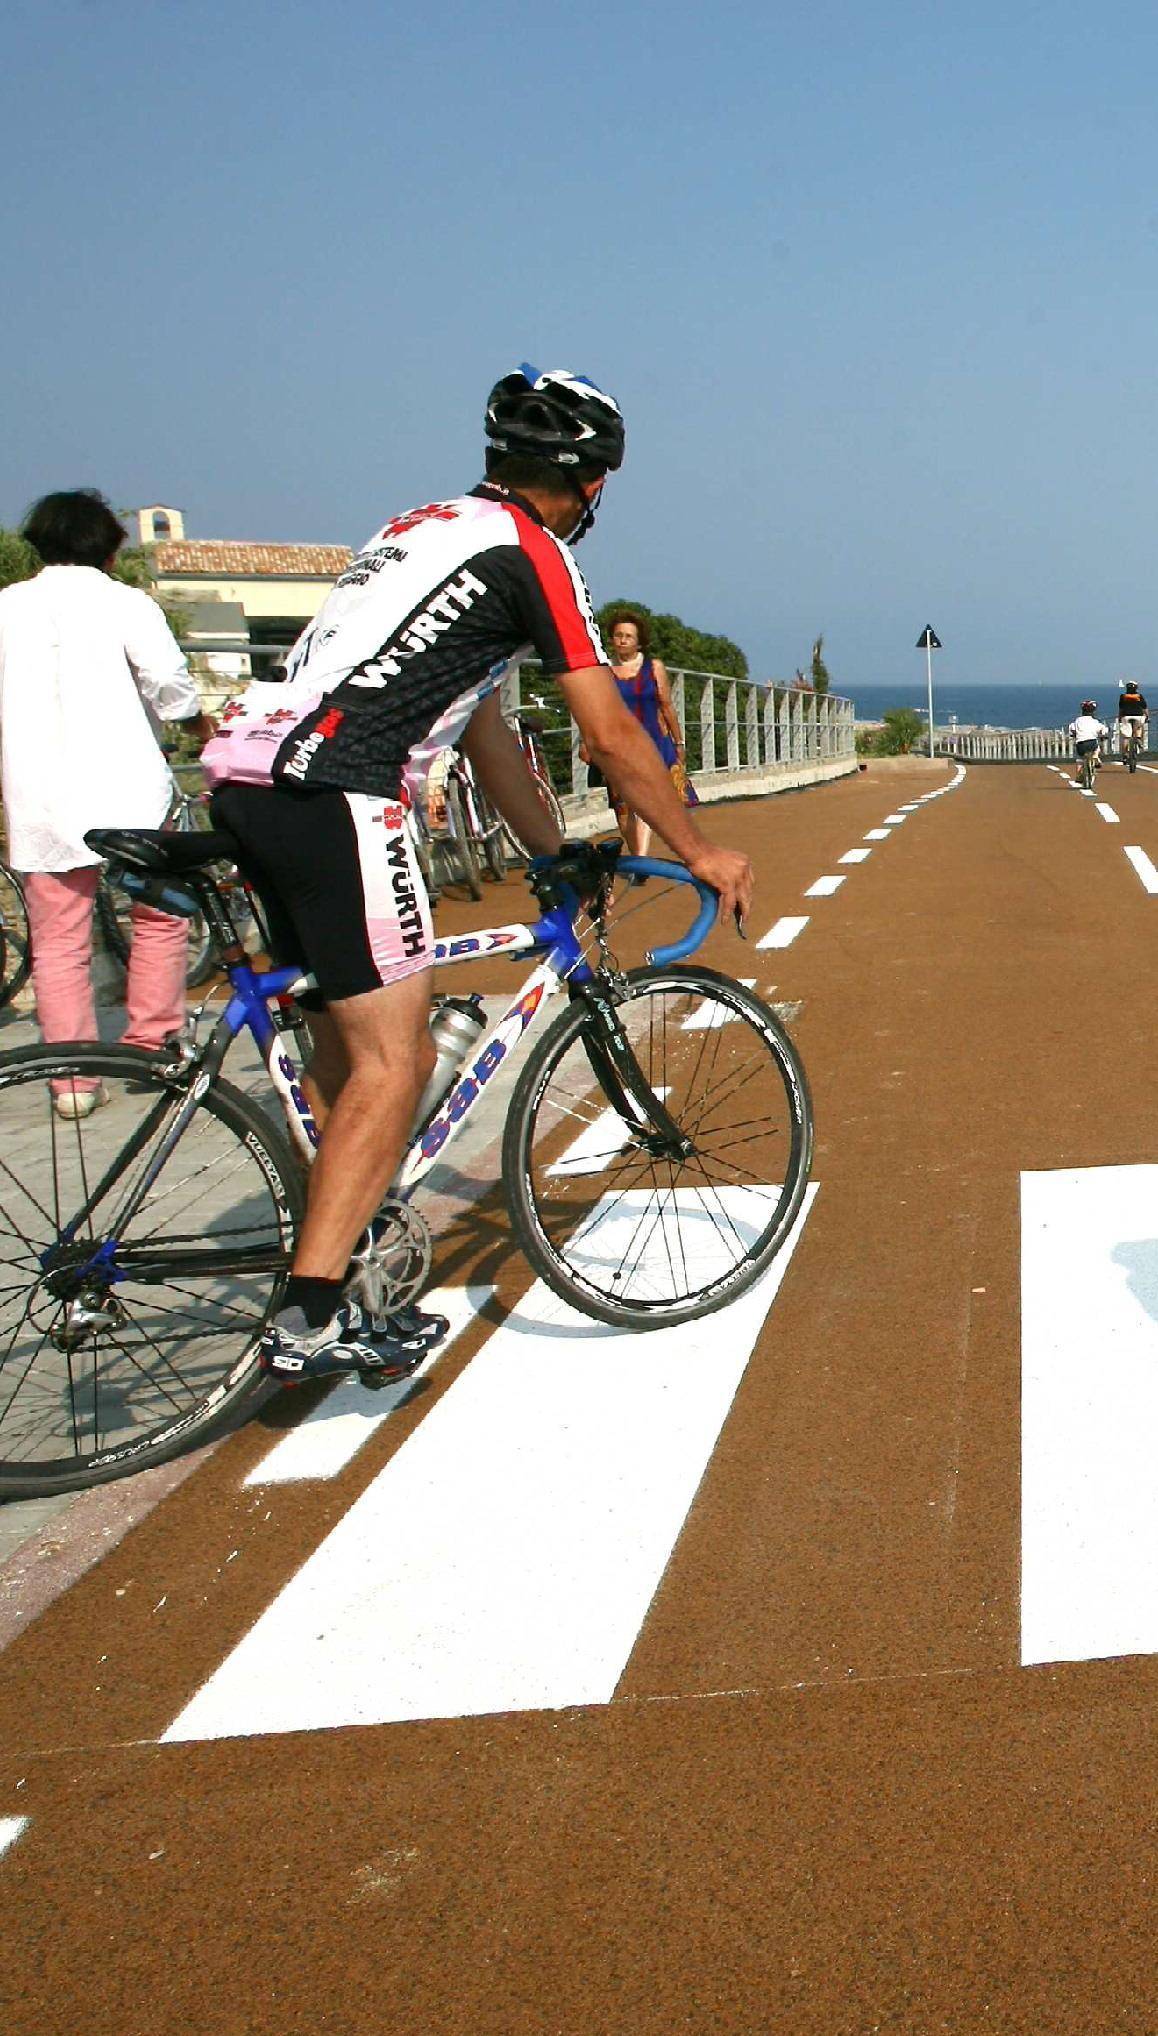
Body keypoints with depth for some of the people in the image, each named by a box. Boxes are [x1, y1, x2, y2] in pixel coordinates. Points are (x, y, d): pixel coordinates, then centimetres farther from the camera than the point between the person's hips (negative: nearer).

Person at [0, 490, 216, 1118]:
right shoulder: (123, 601, 2)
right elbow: (166, 679, -10)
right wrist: (199, 721, 9)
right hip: (125, 790, -2)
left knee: (58, 942, 6)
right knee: (159, 916, 15)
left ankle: (73, 1078, 6)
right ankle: (152, 1044, 15)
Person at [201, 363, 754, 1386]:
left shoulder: (431, 527, 27)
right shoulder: (532, 552, 0)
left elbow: (484, 731, 31)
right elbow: (612, 735, -1)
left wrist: (558, 856, 35)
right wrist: (700, 852, 11)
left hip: (244, 771, 9)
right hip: (328, 790, -9)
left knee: (344, 1042, 16)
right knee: (393, 1058, -5)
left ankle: (326, 1293, 22)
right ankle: (310, 1317, -7)